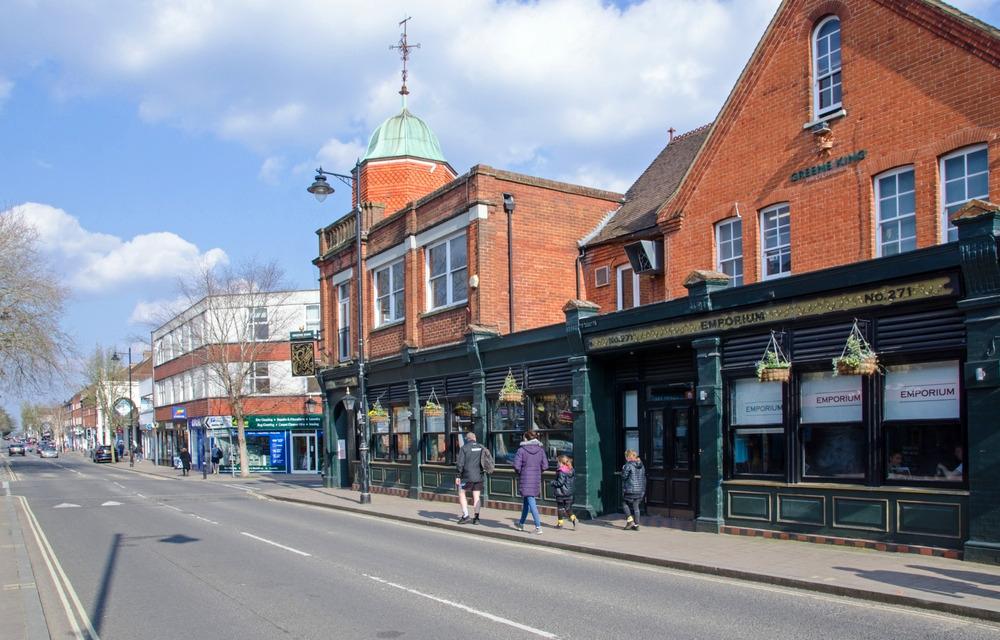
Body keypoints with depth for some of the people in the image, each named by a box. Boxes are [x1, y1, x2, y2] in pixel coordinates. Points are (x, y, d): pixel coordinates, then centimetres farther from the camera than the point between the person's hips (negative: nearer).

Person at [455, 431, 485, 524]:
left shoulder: (464, 448, -6)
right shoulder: (481, 447, 6)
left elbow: (460, 463, -10)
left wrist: (458, 476, -5)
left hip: (468, 476, -4)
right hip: (479, 476, 4)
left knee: (461, 493, 12)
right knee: (476, 497, 8)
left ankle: (465, 515, 3)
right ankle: (476, 517, 3)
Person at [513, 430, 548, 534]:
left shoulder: (521, 450, -11)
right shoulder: (540, 449, 2)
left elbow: (516, 466, -14)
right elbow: (545, 466, 0)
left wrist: (519, 472, 6)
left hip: (525, 480, -5)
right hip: (536, 479, 5)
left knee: (531, 503, -4)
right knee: (526, 502, 19)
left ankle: (538, 526, -12)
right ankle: (521, 523, 32)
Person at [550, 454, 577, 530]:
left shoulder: (561, 472, -19)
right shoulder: (570, 471, 6)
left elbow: (560, 482, -22)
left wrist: (553, 482, -5)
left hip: (560, 493, -7)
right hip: (569, 493, 7)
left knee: (560, 508, 5)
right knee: (568, 507, 12)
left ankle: (560, 523, 13)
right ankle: (573, 519, -7)